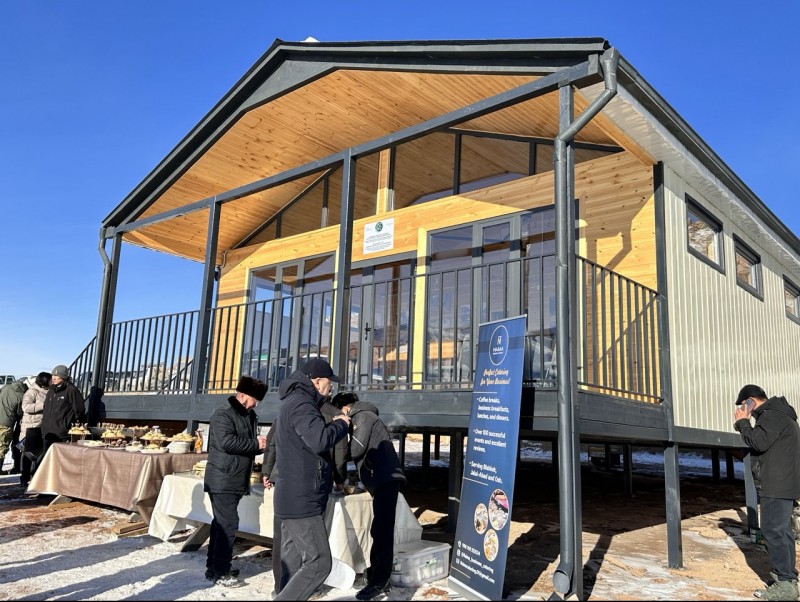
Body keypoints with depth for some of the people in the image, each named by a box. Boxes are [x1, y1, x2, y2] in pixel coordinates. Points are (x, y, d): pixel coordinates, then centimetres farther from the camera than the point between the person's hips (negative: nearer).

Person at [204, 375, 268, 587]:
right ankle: (220, 573, 1)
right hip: (222, 480, -9)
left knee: (222, 524, 16)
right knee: (228, 525, -8)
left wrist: (261, 443, -3)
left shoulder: (250, 417, 14)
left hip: (236, 480, 9)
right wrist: (255, 444, -19)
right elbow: (226, 442, -26)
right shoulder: (223, 415, -13)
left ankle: (213, 567, 25)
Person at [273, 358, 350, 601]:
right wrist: (341, 424, -14)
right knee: (319, 563, -7)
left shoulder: (293, 401, 16)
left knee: (293, 562, 15)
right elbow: (319, 441, -31)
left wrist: (330, 425, 7)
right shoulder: (300, 404, -19)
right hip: (302, 501, -11)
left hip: (293, 498, 11)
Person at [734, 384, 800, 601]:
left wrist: (743, 422, -9)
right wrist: (745, 423, 12)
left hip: (777, 485, -11)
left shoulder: (772, 415, -14)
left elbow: (759, 443, -21)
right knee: (782, 530, 14)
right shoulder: (778, 414, 20)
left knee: (773, 531, -9)